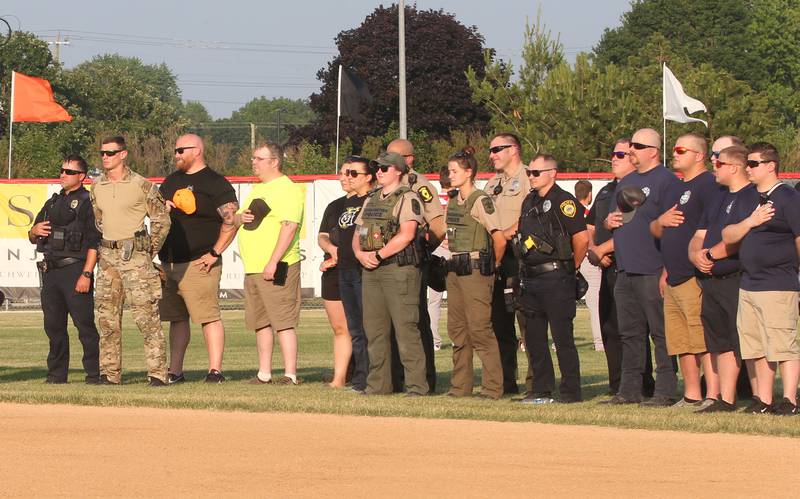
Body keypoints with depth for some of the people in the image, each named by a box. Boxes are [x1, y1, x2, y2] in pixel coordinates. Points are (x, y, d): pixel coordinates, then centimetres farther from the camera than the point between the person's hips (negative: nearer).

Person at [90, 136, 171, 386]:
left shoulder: (141, 185, -4)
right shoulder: (97, 187, 11)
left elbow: (161, 220, 1)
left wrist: (149, 252, 1)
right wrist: (98, 250, 15)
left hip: (134, 255, -6)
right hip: (107, 255, 6)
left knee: (146, 315, -10)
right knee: (107, 317, 6)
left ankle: (157, 373, -9)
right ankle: (109, 373, 12)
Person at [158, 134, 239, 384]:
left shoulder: (215, 183, -6)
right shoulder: (172, 181, 18)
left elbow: (231, 221, -13)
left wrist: (214, 254, -15)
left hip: (198, 264, -8)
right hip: (169, 264, 8)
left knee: (209, 317, -10)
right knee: (177, 318, 11)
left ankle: (215, 370, -11)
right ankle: (175, 371, 15)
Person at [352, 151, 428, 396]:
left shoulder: (408, 199, -5)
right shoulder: (371, 200, 20)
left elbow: (406, 235, -16)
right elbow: (357, 234, 20)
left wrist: (378, 255, -13)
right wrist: (361, 254, -1)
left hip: (399, 268, -8)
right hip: (371, 271, 8)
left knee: (406, 329, -11)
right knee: (375, 330, 9)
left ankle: (417, 385, -11)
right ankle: (378, 384, 15)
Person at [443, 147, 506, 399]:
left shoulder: (480, 201, -11)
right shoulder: (453, 202, 13)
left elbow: (499, 239, -14)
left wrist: (492, 265, -2)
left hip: (476, 270, -9)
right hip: (455, 270, 9)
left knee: (480, 329, -9)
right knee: (457, 329, 10)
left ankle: (493, 388, -6)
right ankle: (461, 386, 16)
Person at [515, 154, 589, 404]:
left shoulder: (563, 201, -11)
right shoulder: (530, 201, 15)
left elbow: (581, 238, -16)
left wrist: (572, 267, -4)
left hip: (555, 278, -9)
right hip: (530, 278, 9)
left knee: (562, 336, -5)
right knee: (534, 337, 9)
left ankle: (571, 391, -1)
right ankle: (542, 390, 15)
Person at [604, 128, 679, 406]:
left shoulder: (666, 180, -6)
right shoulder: (626, 182, 20)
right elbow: (612, 220, 31)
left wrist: (668, 270, -19)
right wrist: (609, 222, 5)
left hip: (653, 271, -9)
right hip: (625, 272, 9)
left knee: (661, 332, -6)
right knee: (630, 334, 11)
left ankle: (665, 391, -5)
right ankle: (629, 390, 16)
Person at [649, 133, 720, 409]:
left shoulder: (708, 185, -9)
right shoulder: (673, 189, 21)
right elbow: (655, 231, 28)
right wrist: (661, 222, 7)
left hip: (696, 279, -10)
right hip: (673, 280, 10)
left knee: (704, 340, -13)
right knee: (680, 343, 11)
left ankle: (713, 394, -14)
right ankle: (691, 395, 16)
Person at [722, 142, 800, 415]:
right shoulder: (744, 199, 15)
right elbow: (727, 236, 8)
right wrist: (751, 221, -8)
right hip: (748, 285, 8)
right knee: (755, 348, 10)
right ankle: (763, 400, 17)